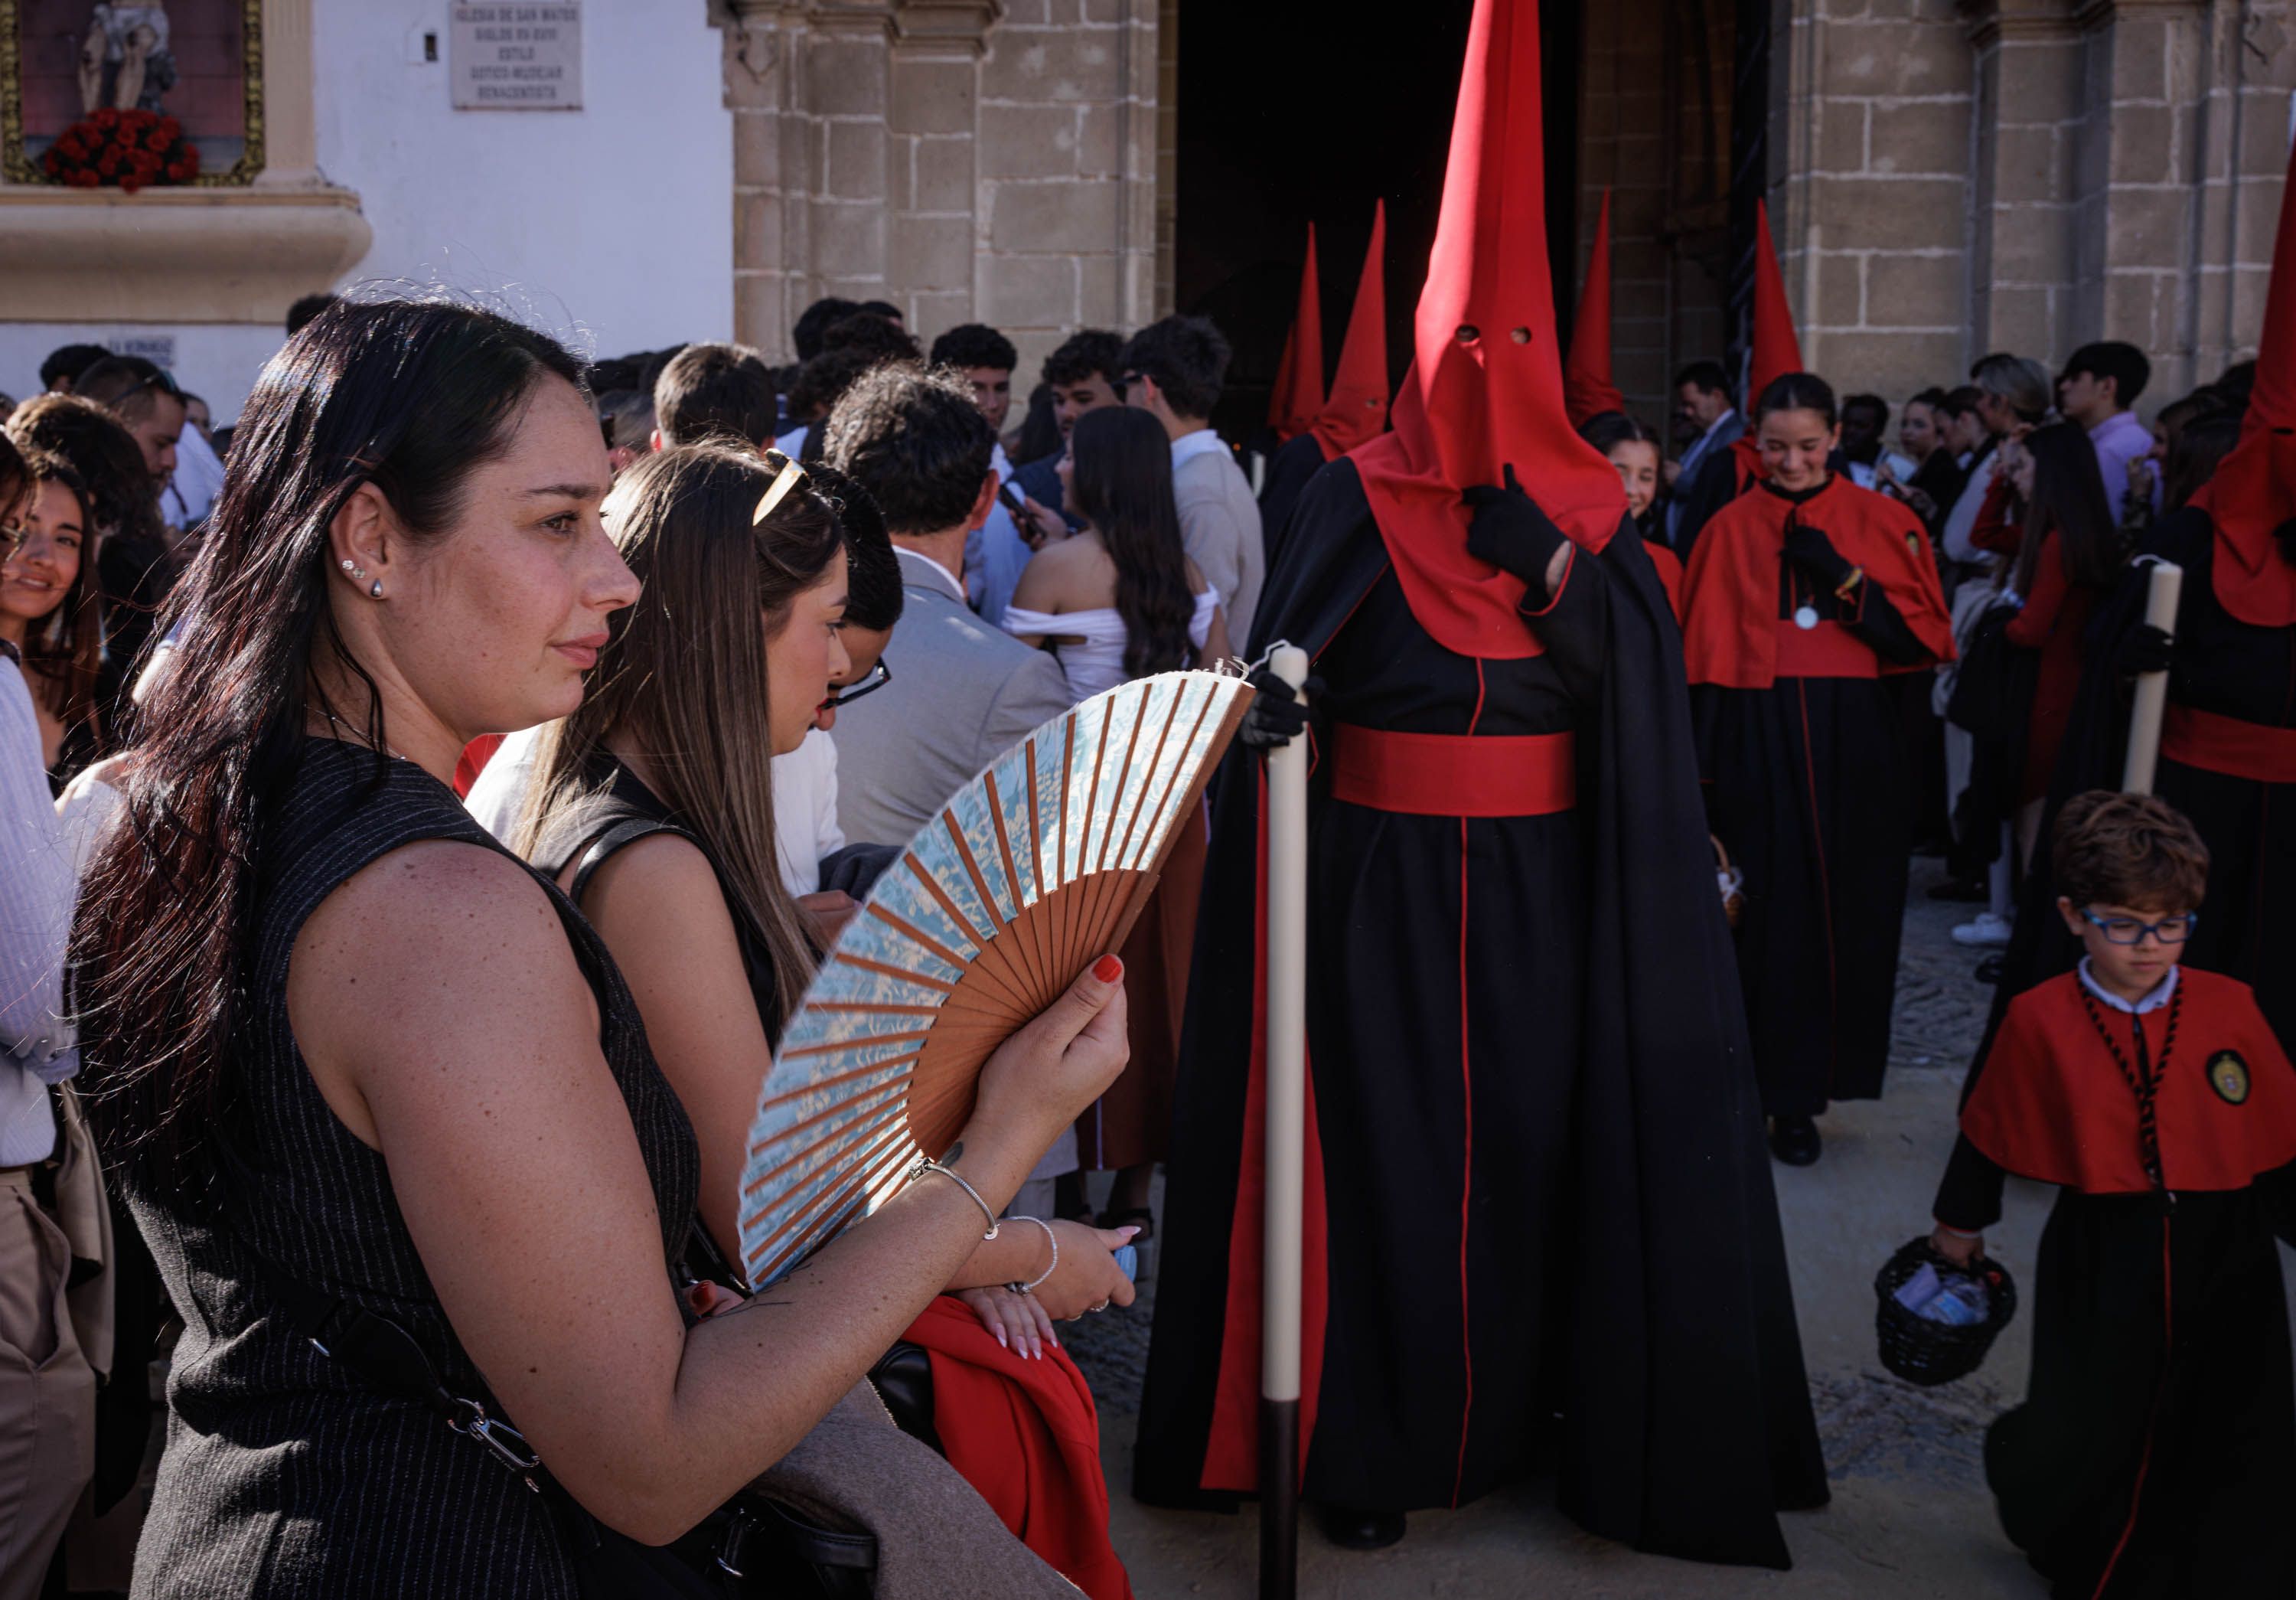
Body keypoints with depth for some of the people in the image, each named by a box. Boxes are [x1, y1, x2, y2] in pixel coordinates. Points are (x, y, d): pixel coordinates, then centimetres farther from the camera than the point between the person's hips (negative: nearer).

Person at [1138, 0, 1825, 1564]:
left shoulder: (1587, 506, 4)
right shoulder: (1356, 499, -1)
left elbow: (1623, 676, -8)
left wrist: (1540, 551, -20)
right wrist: (1269, 702, -25)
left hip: (1541, 885, 2)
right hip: (1383, 881, -1)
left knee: (1536, 1140, 7)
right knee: (1384, 1148, 1)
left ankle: (1537, 1401, 23)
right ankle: (1370, 1439, 13)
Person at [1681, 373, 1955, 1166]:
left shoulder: (1881, 521, 6)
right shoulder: (1730, 530, 5)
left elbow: (1924, 636, 0)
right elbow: (1704, 658, 5)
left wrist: (1845, 577, -11)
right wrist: (1703, 768, -1)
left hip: (1854, 747, 1)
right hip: (1759, 743, -1)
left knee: (1848, 914, 2)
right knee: (1774, 915, -3)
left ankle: (1827, 1068, 19)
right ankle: (1787, 1095, 5)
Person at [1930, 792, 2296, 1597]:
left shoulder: (2230, 1010, -8)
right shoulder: (2040, 1023, -10)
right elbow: (1988, 1133, 4)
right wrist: (1960, 1224, 15)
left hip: (2225, 1267, 1)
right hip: (2102, 1271, -1)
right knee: (2086, 1434, 11)